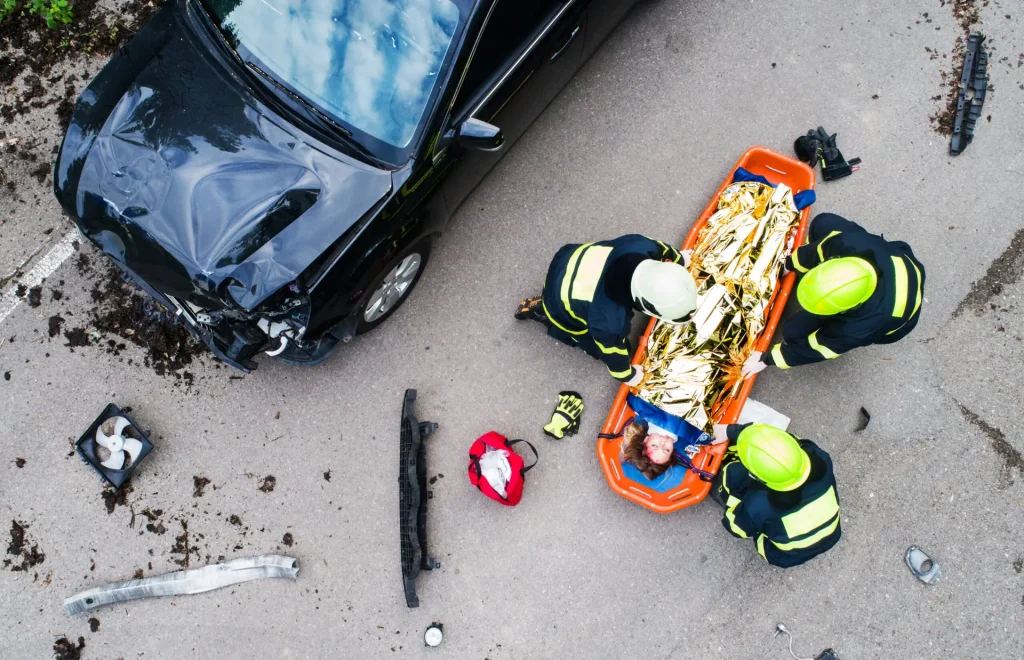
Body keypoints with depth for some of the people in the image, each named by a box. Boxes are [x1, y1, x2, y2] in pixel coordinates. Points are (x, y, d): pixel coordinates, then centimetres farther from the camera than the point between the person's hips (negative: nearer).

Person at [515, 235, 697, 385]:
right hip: (561, 304, -5)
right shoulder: (610, 321, -43)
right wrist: (628, 375, 1)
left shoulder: (641, 247, -30)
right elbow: (612, 353, -20)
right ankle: (540, 310, 14)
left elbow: (660, 249, -3)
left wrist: (679, 259, 19)